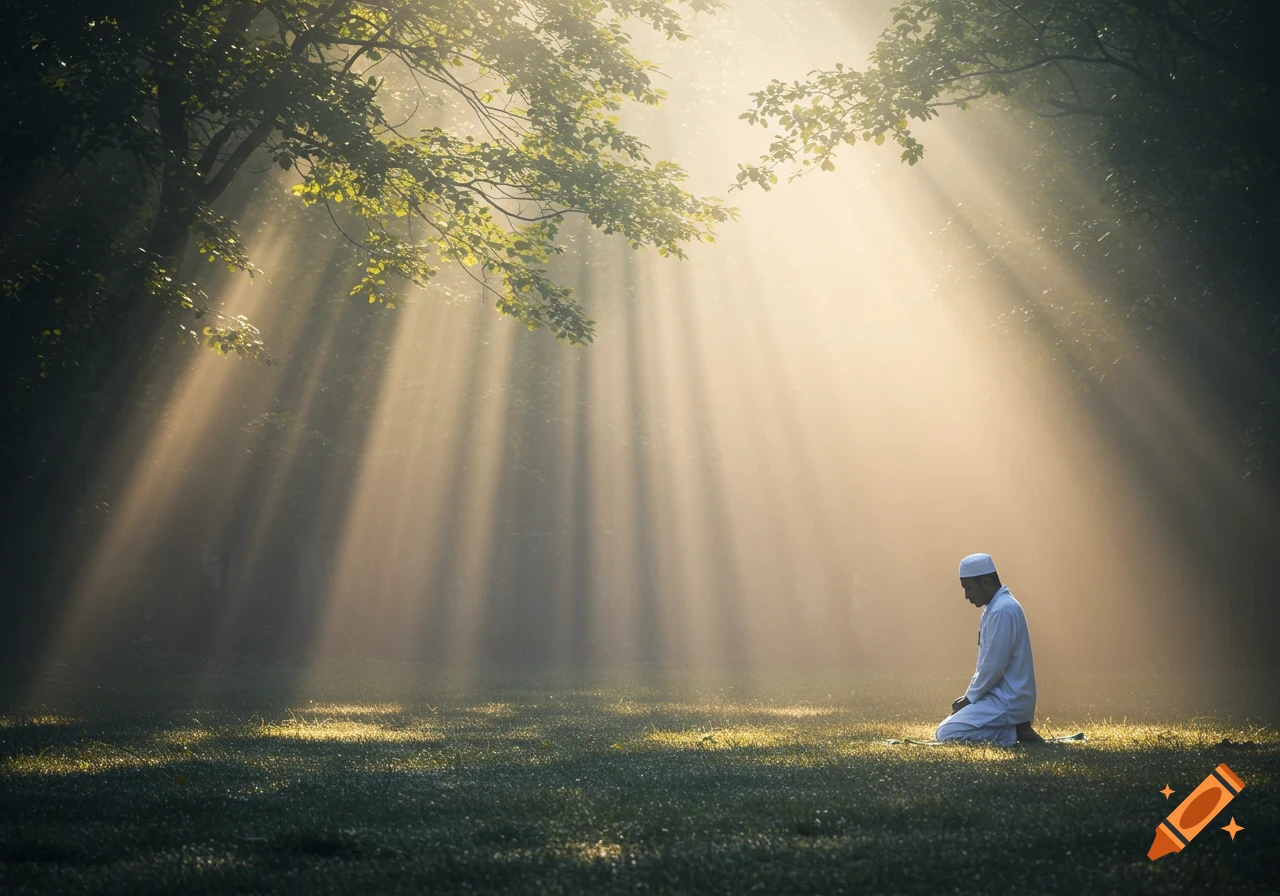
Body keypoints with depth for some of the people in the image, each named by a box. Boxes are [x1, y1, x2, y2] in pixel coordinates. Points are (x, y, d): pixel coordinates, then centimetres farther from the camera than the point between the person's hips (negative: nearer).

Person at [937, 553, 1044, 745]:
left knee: (947, 733, -15)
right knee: (949, 724, 17)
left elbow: (994, 667, -21)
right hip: (1001, 695, 10)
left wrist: (969, 698, -9)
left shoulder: (1002, 611, -19)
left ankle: (1013, 734, -9)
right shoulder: (995, 607, 13)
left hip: (1007, 700, -10)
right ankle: (1014, 728, 6)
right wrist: (970, 696, 10)